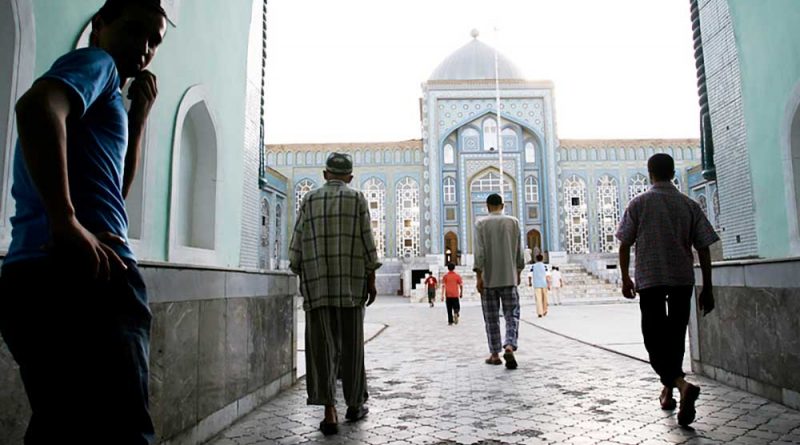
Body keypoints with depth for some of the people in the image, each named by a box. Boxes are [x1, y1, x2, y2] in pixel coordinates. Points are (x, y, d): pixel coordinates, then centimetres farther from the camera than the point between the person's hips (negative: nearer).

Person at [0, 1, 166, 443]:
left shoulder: (103, 89, 29)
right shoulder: (95, 61, 3)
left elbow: (112, 191, 29)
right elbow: (36, 107, -21)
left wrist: (138, 118, 22)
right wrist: (66, 221, -23)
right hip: (81, 278, -10)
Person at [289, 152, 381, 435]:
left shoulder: (309, 200, 8)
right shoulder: (357, 199, 4)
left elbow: (298, 244, 6)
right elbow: (366, 243, -2)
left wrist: (300, 277, 15)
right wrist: (371, 281, 2)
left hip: (317, 284, 1)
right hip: (350, 283, 0)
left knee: (322, 346, 0)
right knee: (351, 344, 10)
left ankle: (330, 411, -9)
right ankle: (355, 405, 20)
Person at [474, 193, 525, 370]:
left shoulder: (481, 224, 0)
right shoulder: (513, 222, 5)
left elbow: (479, 252, -9)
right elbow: (519, 251, 7)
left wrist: (479, 277, -8)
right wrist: (518, 272, 18)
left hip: (488, 278, -1)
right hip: (509, 277, 1)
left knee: (491, 317, 7)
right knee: (512, 315, 4)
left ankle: (495, 354, 11)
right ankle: (509, 347, -17)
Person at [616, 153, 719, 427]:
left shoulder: (639, 203, -2)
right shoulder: (689, 205, 4)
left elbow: (625, 244, -2)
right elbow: (703, 248, 2)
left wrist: (625, 278, 9)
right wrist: (707, 289, 8)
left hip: (649, 280, -3)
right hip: (683, 279, 3)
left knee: (655, 338, 1)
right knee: (675, 335, 16)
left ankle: (681, 384, -22)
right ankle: (668, 389, 27)